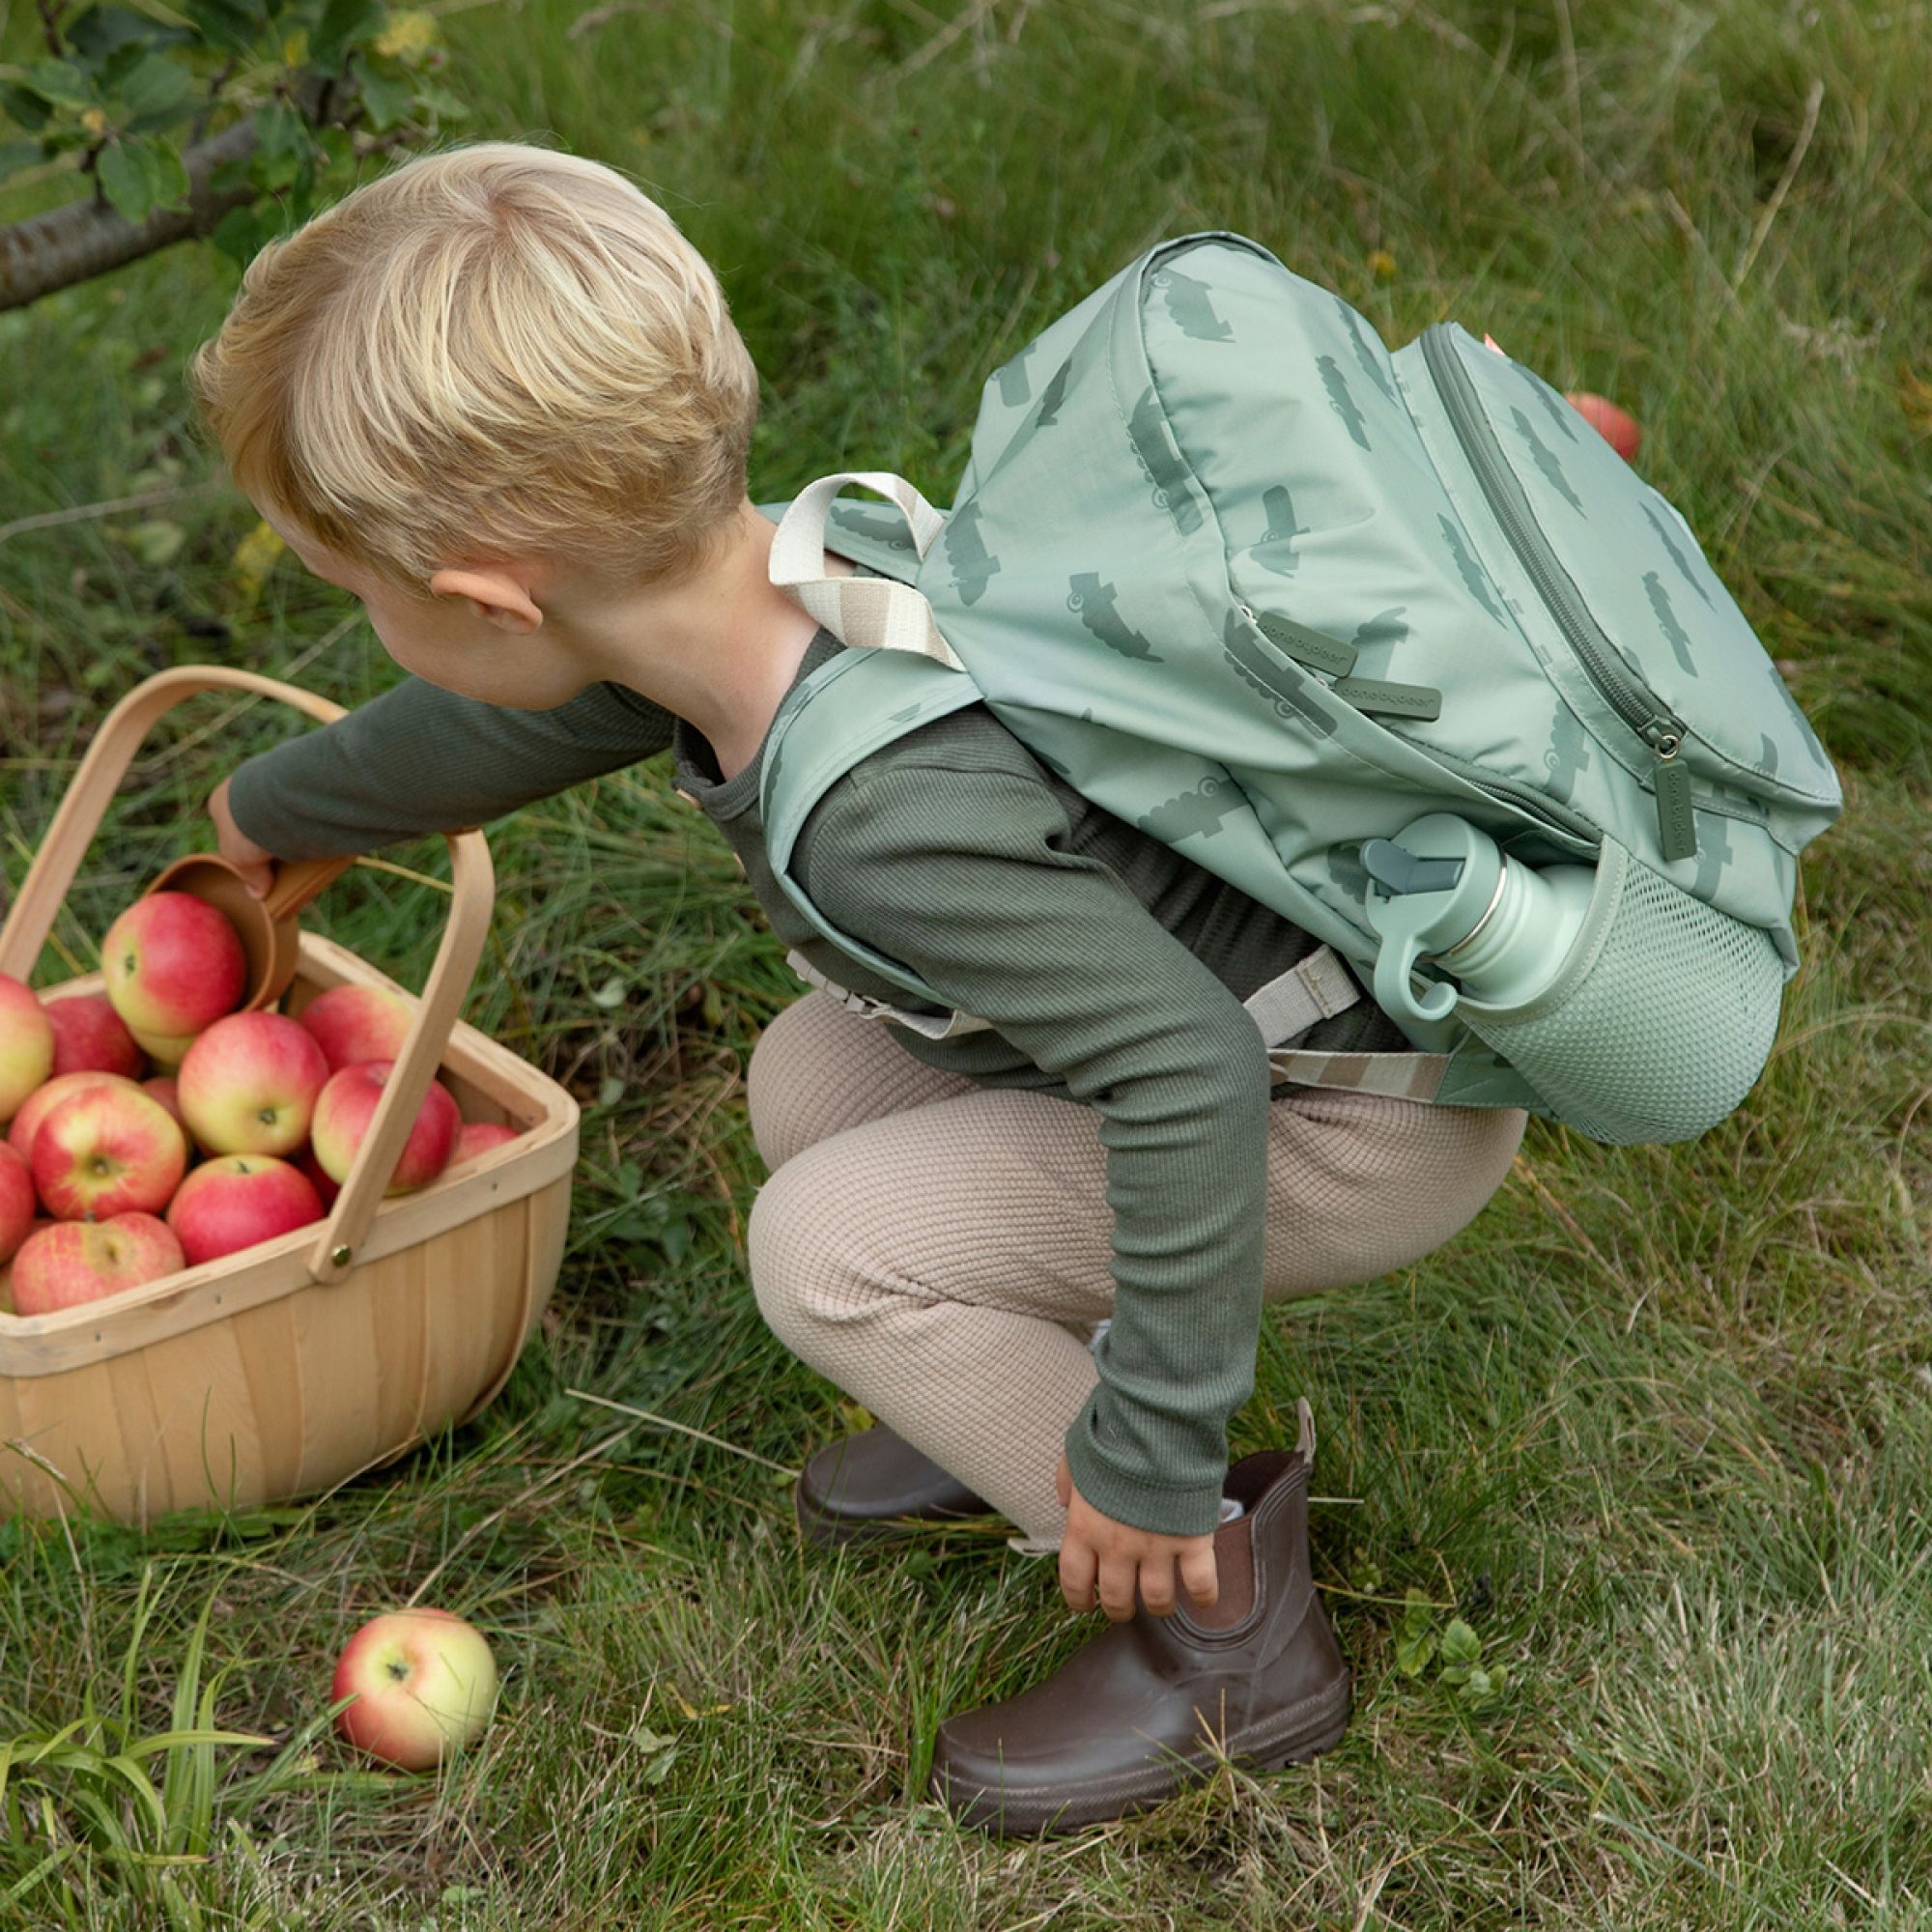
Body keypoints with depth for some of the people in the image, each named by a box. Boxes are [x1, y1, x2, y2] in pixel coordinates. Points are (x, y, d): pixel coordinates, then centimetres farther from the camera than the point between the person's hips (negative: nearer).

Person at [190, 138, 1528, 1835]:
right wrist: (279, 811, 34)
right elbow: (499, 725, 14)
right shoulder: (764, 585, -6)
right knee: (812, 1078, 9)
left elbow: (1187, 1068, -35)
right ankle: (1027, 1401, 24)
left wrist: (1151, 1451, -23)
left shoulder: (887, 812, -36)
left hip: (1384, 1124, -9)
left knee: (833, 1247, -12)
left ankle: (1223, 1614, 0)